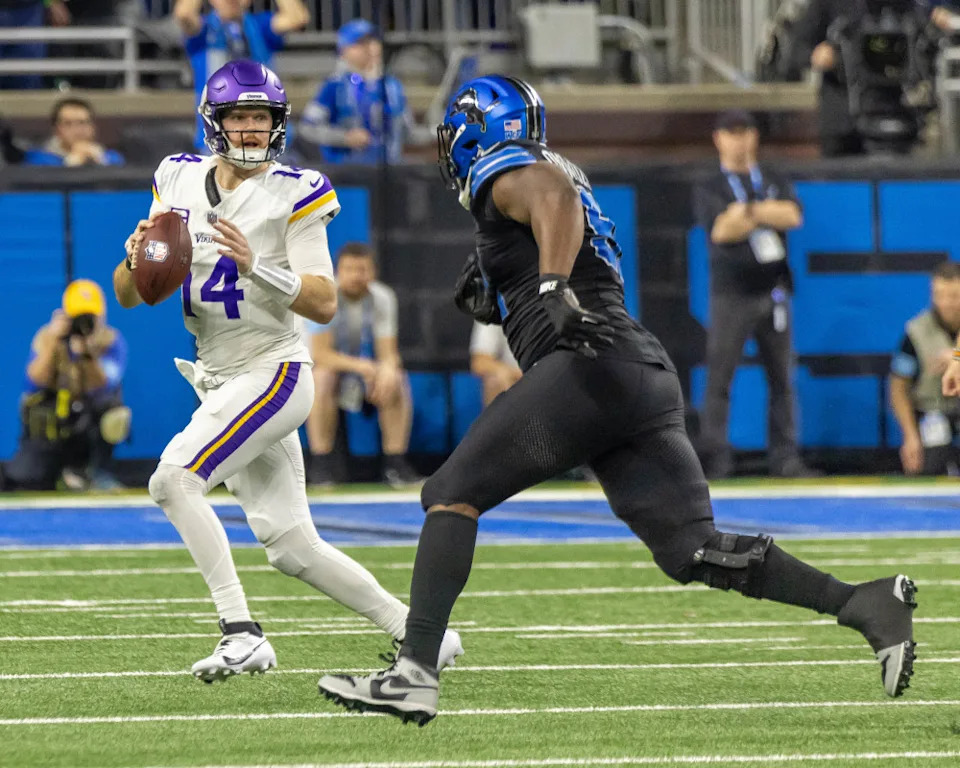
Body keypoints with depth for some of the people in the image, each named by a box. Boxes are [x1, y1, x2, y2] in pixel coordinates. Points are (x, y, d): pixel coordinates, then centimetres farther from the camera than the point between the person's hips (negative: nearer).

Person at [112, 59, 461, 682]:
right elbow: (128, 296, 8)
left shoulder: (294, 193, -9)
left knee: (173, 480, -24)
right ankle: (414, 628, 17)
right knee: (293, 548, 6)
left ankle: (242, 632, -24)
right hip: (220, 382, 6)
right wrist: (138, 257, -14)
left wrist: (256, 268, -29)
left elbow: (325, 304, -15)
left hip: (273, 372, -6)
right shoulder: (179, 181, 7)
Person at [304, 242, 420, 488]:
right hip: (330, 364, -3)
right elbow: (320, 353, -26)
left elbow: (388, 353, -14)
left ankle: (395, 463, -18)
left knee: (396, 382, -26)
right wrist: (360, 366, -41)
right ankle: (321, 464, -32)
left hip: (366, 365, 3)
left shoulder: (382, 298, -10)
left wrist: (388, 369, -40)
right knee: (323, 377, -37)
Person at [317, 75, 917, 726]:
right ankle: (866, 603, -11)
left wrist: (553, 286, -35)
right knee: (696, 553, 2)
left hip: (589, 369, -8)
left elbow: (555, 196, -21)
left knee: (451, 496, -3)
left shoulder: (504, 173, 4)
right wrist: (494, 292, 33)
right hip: (652, 378, 8)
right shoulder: (552, 171, 31)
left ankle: (415, 675, -13)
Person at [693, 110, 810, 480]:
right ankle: (716, 460, -8)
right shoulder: (709, 188, 5)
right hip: (732, 293, -3)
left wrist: (749, 211, -11)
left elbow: (793, 215, -3)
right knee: (719, 377, -9)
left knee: (782, 377, 3)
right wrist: (770, 215, -7)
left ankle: (785, 459, 6)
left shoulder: (776, 183, 16)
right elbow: (721, 230, -12)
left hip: (773, 292, 4)